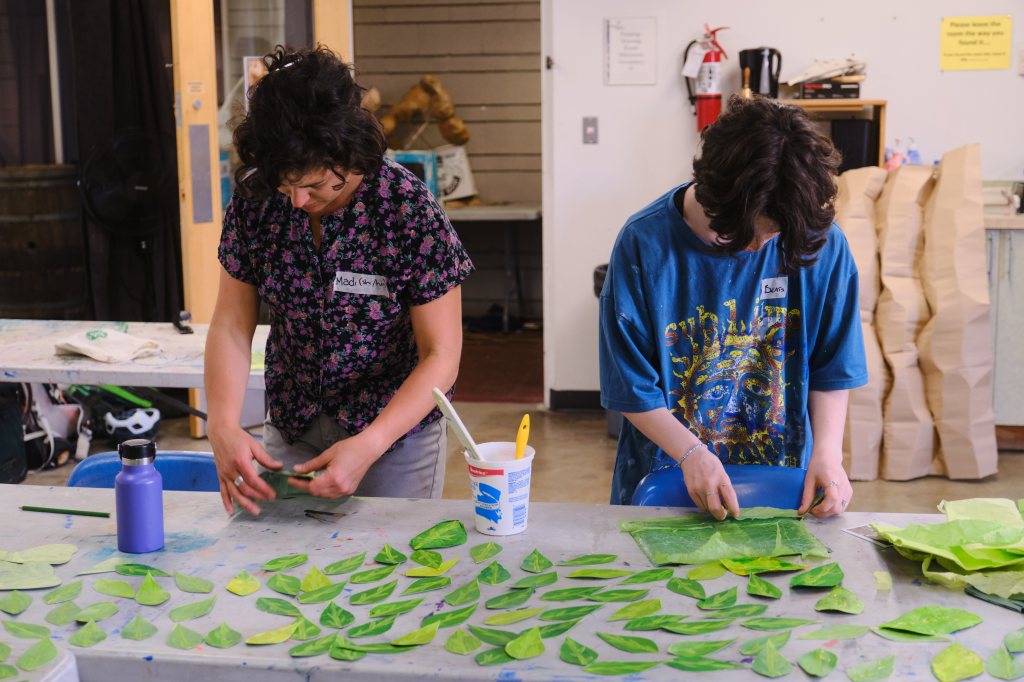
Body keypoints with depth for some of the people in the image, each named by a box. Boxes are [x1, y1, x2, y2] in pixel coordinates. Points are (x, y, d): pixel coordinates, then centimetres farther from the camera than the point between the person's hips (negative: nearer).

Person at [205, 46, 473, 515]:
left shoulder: (410, 210, -23)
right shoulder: (255, 199, -12)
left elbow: (441, 356, -20)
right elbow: (231, 326, -8)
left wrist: (369, 445, -32)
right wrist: (223, 426, -25)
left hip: (396, 427, -3)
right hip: (290, 428, 4)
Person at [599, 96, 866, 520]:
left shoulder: (821, 243, -4)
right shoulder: (644, 243, -10)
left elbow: (833, 368, 5)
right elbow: (630, 383, -5)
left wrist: (827, 450, -9)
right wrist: (691, 453, -16)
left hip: (783, 480, 1)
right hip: (667, 480, -1)